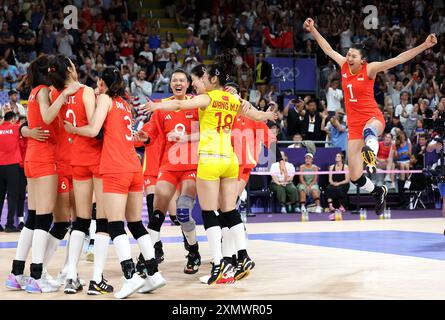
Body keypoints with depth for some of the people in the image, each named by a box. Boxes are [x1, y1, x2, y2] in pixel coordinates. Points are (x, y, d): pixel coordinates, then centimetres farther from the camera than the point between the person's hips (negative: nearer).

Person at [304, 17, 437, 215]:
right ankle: (378, 192, 31)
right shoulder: (344, 65, 5)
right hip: (354, 124, 5)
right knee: (355, 177, 4)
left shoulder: (369, 69, -8)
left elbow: (398, 59, -16)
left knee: (369, 130, -47)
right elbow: (327, 49, 19)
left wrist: (424, 46, -23)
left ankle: (371, 157, -72)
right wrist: (313, 30, 20)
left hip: (373, 118, -5)